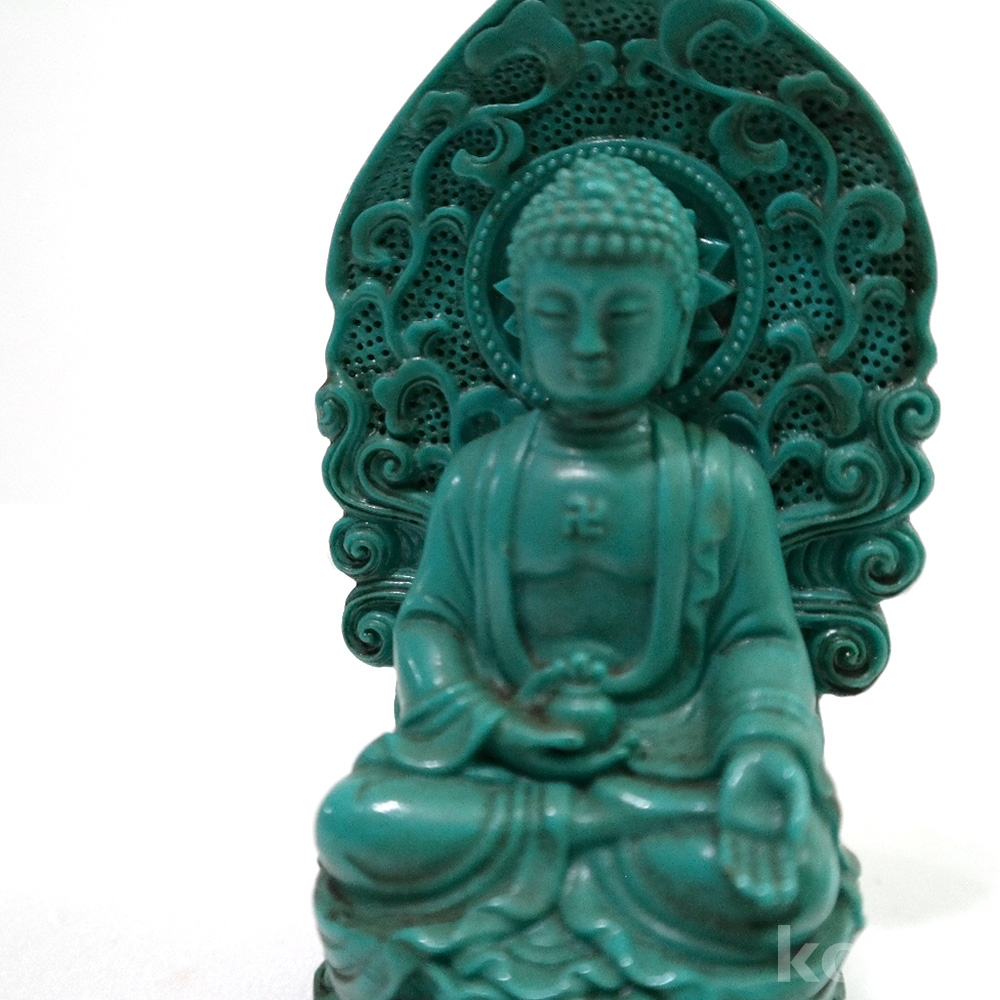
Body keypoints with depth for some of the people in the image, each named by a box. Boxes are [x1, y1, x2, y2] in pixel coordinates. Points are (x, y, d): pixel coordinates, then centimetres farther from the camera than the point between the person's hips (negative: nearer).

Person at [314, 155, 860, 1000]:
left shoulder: (720, 479, 1)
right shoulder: (480, 475, 4)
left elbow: (759, 638, -2)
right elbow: (428, 622, 3)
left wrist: (767, 753, -22)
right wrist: (497, 725, -17)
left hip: (673, 754, 0)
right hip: (499, 753, 1)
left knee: (777, 878, -29)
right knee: (366, 825, -25)